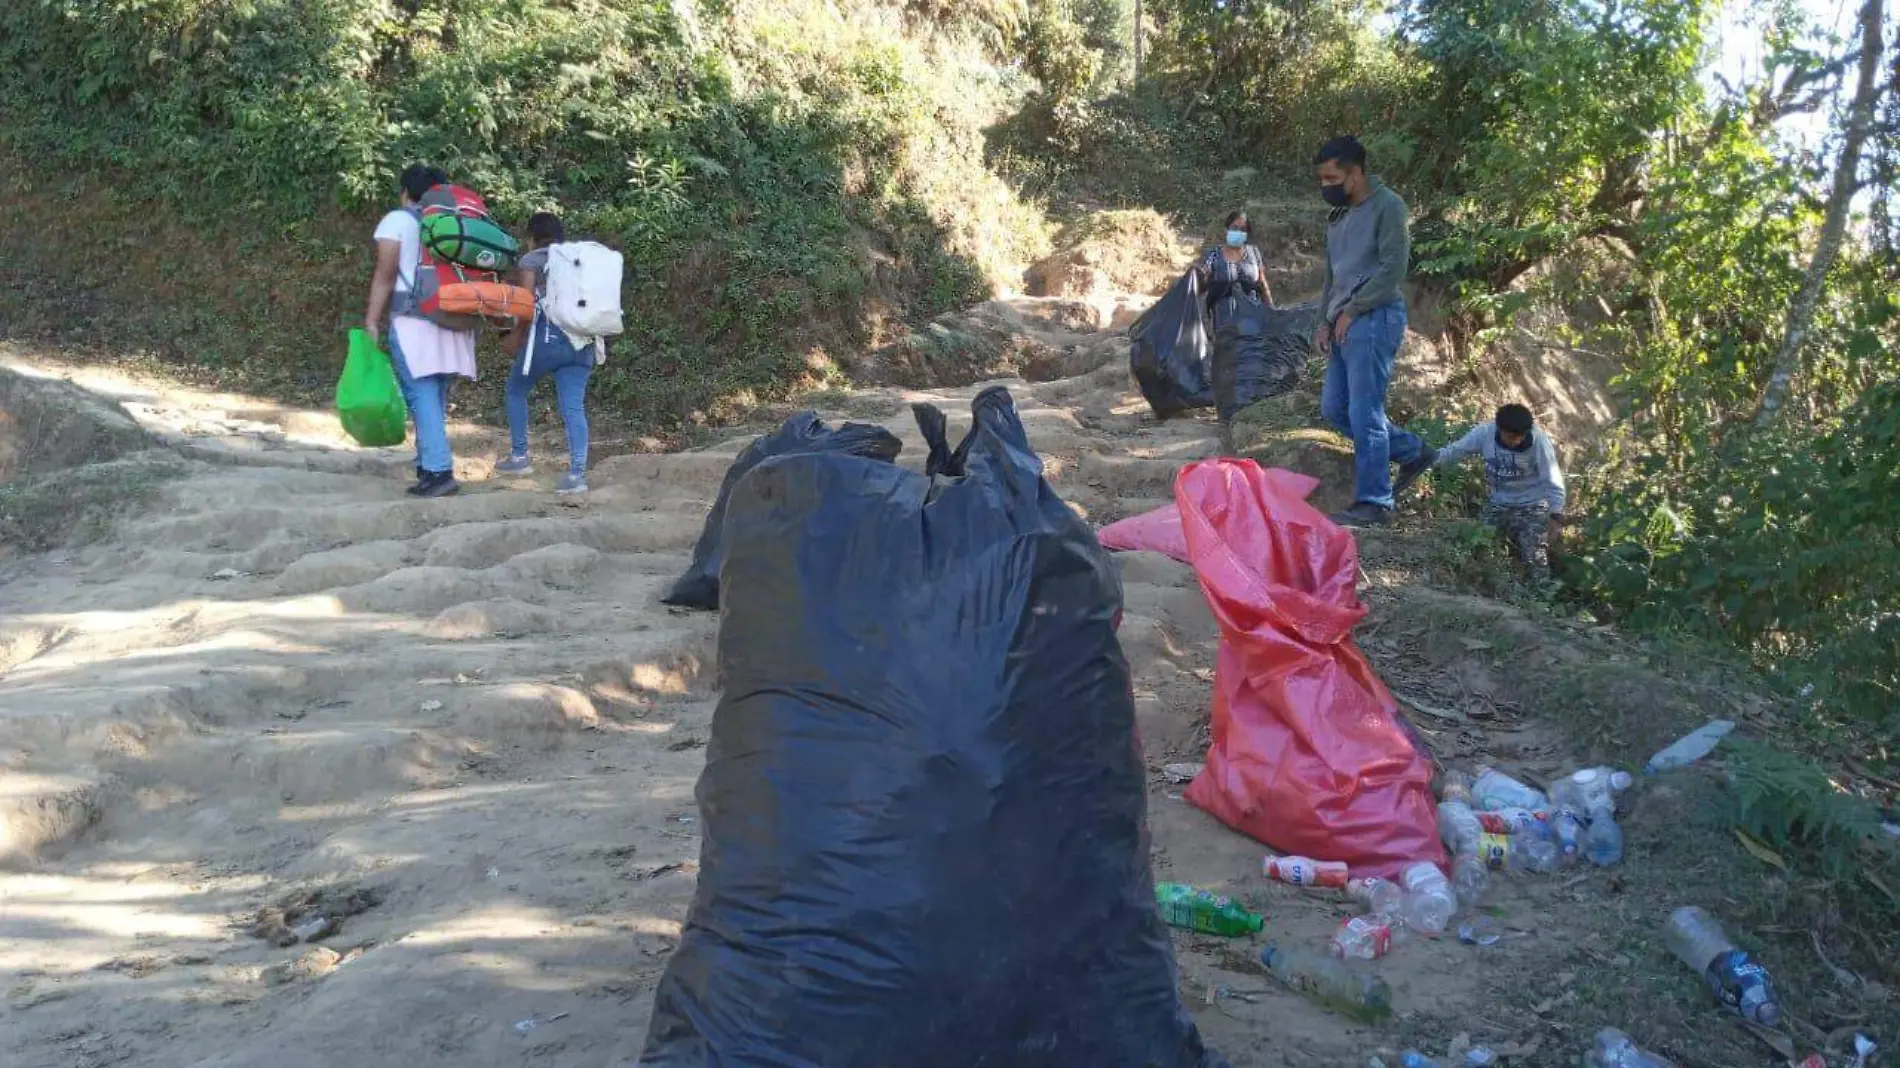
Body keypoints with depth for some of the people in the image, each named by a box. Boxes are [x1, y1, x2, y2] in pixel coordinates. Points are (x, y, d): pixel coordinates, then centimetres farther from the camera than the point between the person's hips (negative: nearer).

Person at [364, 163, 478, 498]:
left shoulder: (397, 220, 1)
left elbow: (385, 276, -5)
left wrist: (371, 322, -4)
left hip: (414, 321, -5)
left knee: (422, 397, -8)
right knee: (435, 398, 11)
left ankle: (439, 471, -18)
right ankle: (429, 467, 11)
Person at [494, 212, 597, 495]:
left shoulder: (531, 260, 5)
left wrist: (515, 337, 5)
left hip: (548, 335, -4)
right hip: (582, 340, 5)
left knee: (516, 391, 18)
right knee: (574, 406, -1)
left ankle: (519, 457, 19)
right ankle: (577, 473, -13)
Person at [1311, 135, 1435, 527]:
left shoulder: (1386, 206, -7)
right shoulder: (1339, 216, 19)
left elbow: (1393, 267, -14)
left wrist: (1351, 311, -13)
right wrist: (1326, 321, 12)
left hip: (1373, 320, -9)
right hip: (1346, 324, 9)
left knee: (1364, 413, -10)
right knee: (1334, 409, 9)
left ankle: (1374, 503, -3)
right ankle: (1413, 452, 22)